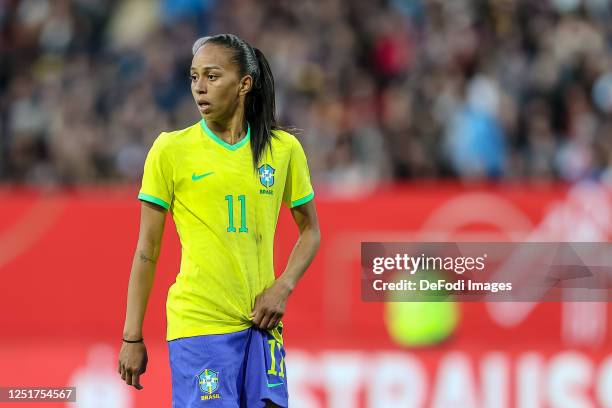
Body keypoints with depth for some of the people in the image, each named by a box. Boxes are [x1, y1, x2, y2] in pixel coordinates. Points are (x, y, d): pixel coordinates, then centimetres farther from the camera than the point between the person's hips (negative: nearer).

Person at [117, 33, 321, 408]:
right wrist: (132, 338, 0)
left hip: (261, 321, 3)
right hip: (198, 325, -3)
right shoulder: (171, 149, -1)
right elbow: (147, 250, 2)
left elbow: (310, 231, 17)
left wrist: (283, 288, -2)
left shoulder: (284, 149, 6)